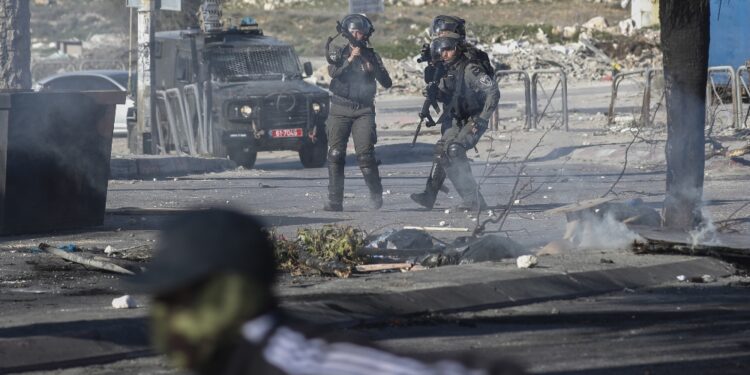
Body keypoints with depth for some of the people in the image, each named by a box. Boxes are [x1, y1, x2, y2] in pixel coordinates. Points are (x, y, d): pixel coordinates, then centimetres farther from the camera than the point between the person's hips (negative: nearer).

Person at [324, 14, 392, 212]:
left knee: (365, 154, -12)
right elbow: (333, 73, -10)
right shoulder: (340, 54, 9)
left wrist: (372, 67, -14)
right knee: (335, 155, -4)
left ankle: (376, 195, 3)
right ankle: (335, 201, -1)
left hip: (363, 111, -1)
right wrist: (351, 59, -20)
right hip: (339, 111, 1)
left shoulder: (372, 56, 8)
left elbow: (386, 83, 1)